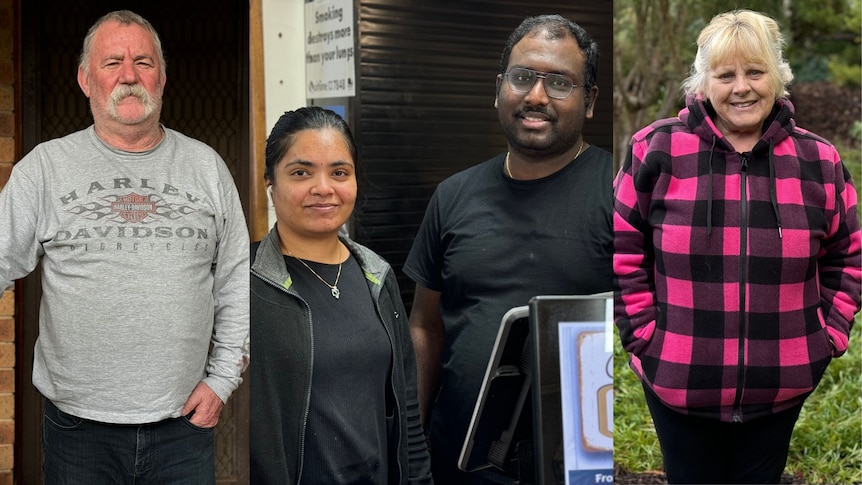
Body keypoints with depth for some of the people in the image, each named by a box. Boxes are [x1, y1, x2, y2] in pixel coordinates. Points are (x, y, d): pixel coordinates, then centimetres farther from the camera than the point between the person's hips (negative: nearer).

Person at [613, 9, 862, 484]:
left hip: (781, 387, 2)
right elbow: (624, 251, 0)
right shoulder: (655, 151, -5)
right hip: (678, 383, -2)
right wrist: (643, 334, -5)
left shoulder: (819, 161, 2)